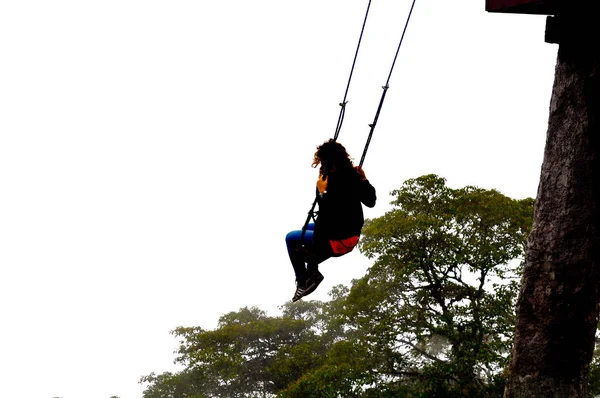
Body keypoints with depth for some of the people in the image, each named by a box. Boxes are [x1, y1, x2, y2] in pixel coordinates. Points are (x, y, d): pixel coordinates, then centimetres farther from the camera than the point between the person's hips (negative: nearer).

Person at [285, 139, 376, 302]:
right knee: (310, 228, 33)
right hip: (352, 237, 8)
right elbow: (371, 201, 9)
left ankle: (302, 283, 10)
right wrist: (364, 181, 14)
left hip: (337, 242, -8)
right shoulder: (353, 177, -2)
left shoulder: (333, 182, -25)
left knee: (291, 238, 10)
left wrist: (322, 192, -26)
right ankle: (312, 271, 31)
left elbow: (327, 216, -29)